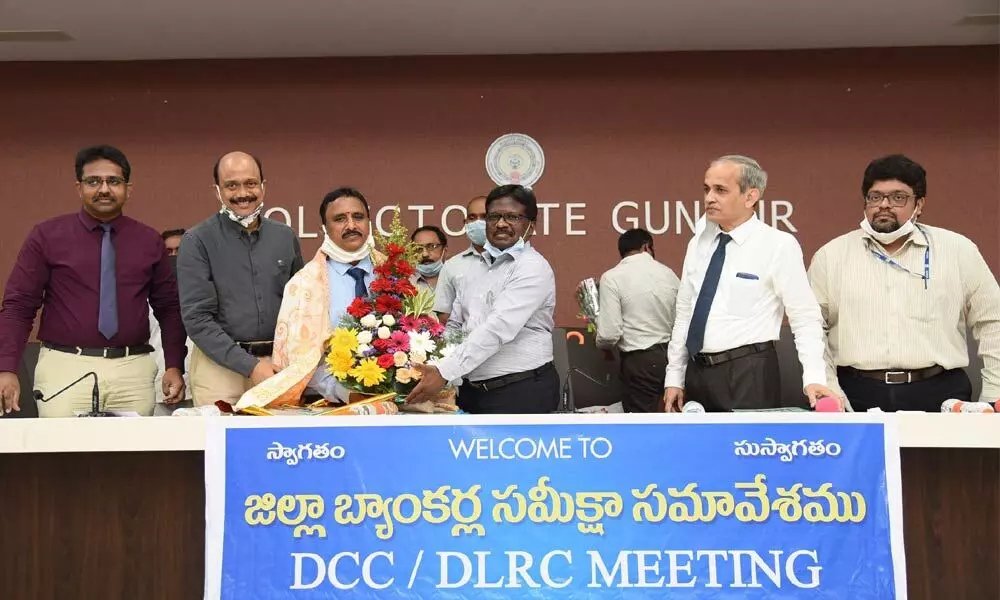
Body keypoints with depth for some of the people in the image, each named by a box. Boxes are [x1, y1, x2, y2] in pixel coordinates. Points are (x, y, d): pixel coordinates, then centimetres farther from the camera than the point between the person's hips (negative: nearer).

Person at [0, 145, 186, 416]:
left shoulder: (149, 240, 9)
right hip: (65, 367, -2)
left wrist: (174, 366, 2)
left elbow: (169, 308, 12)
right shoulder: (47, 236, 3)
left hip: (133, 370, 2)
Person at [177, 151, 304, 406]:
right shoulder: (198, 241, -5)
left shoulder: (285, 237, 7)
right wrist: (249, 365, -18)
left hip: (279, 364, 3)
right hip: (220, 365, -3)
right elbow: (197, 317, -11)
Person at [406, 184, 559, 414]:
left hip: (523, 392, -7)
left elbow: (498, 328, -22)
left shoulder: (533, 267, -12)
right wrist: (431, 365, -2)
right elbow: (454, 326, 14)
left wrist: (444, 372, -28)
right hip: (472, 390, 7)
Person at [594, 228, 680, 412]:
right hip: (671, 355, 5)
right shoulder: (668, 273, 6)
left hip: (640, 361, -5)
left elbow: (609, 333, -12)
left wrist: (601, 344, 10)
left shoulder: (612, 278, -7)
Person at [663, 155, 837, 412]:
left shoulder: (779, 245, -8)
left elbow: (806, 319, -8)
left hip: (748, 375, -5)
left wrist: (814, 378, -19)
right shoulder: (698, 244, 8)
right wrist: (675, 377, 10)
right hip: (696, 372, 5)